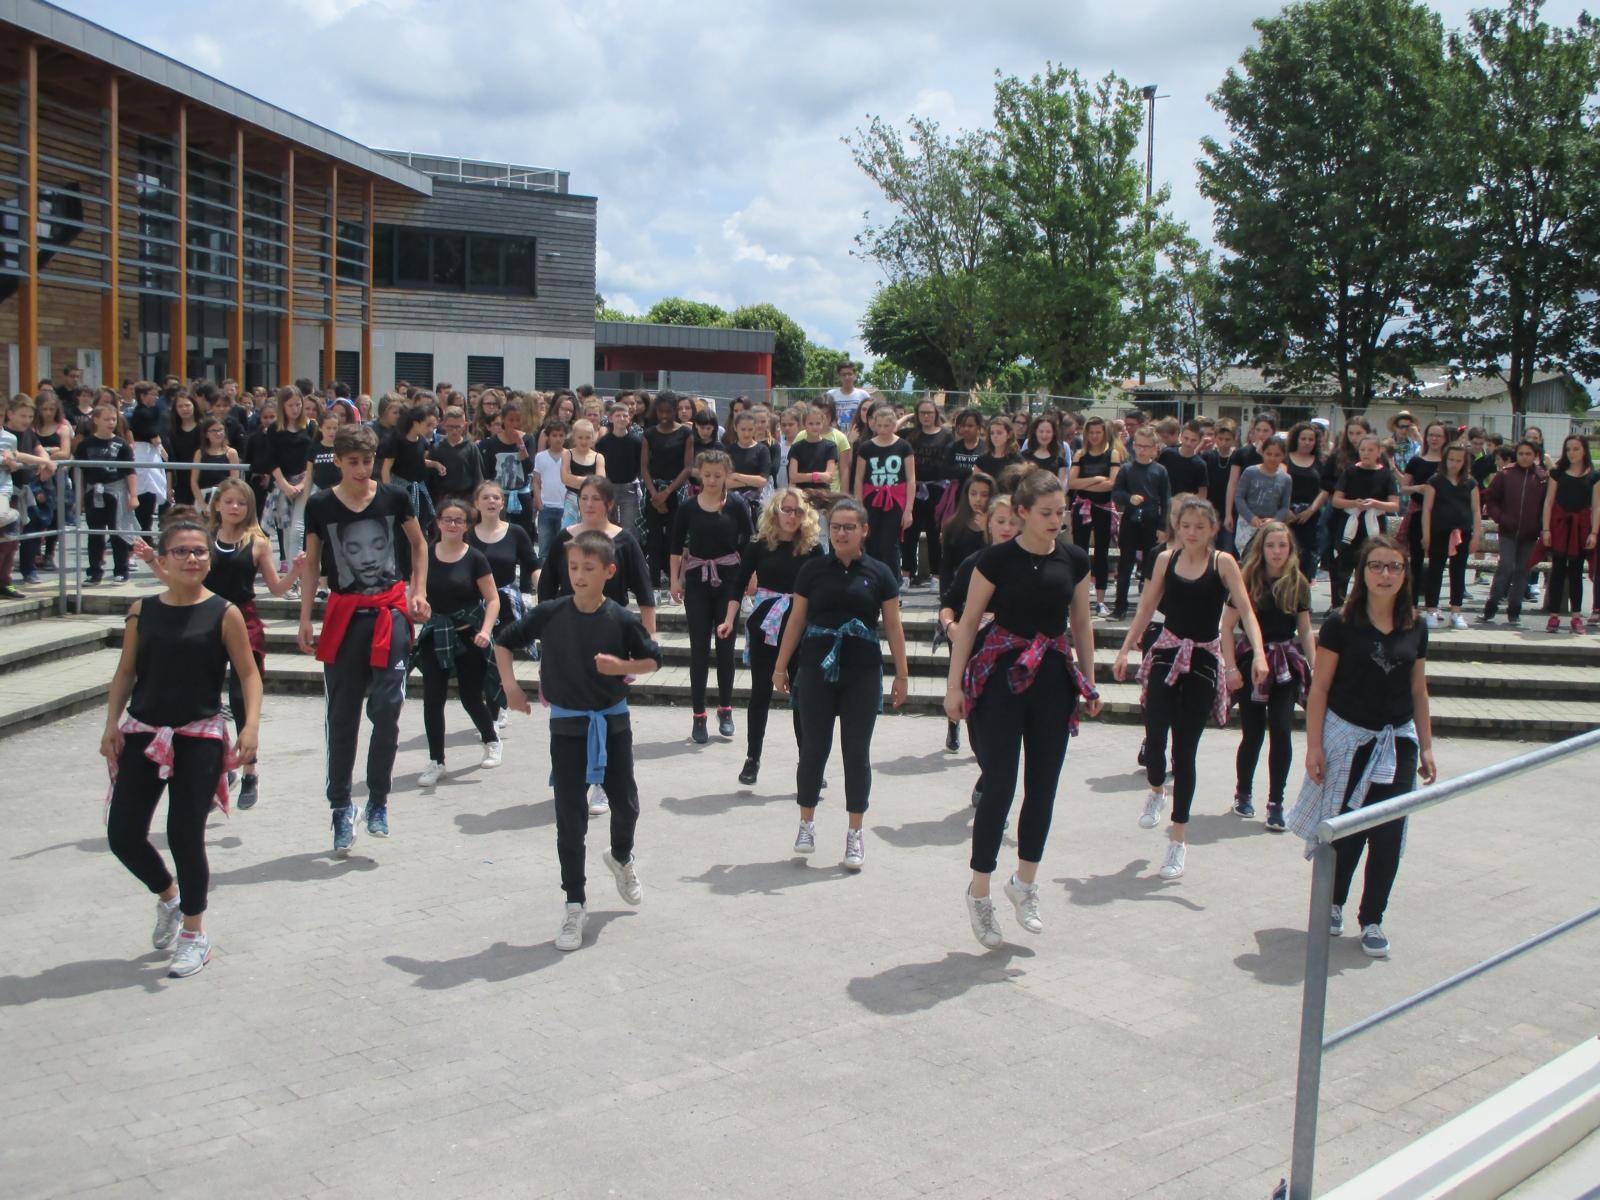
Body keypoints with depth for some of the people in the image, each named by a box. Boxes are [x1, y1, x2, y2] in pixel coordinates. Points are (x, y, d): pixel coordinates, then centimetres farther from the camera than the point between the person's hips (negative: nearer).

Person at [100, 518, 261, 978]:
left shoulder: (223, 614, -5)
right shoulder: (142, 611, 5)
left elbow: (248, 674, -4)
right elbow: (126, 672, 10)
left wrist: (251, 725, -16)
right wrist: (112, 723, 0)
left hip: (199, 737, -4)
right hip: (143, 734, 4)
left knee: (186, 835, -3)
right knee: (123, 836, 2)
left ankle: (194, 933, 18)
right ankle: (168, 895, 34)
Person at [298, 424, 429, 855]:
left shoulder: (394, 497, 0)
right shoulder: (320, 506, 0)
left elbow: (419, 544, 14)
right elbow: (311, 563, 7)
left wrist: (419, 592, 3)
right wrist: (305, 618, 2)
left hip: (391, 610, -1)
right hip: (344, 614, 1)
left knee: (386, 707, -9)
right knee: (342, 718, 6)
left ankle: (378, 800, 8)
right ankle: (341, 808, 17)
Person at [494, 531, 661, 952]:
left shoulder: (621, 620, -10)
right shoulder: (549, 614, -9)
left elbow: (652, 659, 1)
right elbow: (503, 642, 4)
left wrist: (622, 666, -17)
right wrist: (510, 684, -7)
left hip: (612, 722, 1)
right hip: (567, 725, -1)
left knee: (626, 804, 12)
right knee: (570, 819, 0)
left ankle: (622, 858, 46)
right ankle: (575, 904, 11)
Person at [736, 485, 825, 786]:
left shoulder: (812, 549, -3)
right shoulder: (759, 545, -1)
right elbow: (740, 584, 0)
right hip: (764, 625, 1)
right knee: (761, 691, 9)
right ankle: (752, 758, 20)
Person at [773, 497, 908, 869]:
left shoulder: (879, 573, 1)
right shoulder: (813, 570, 3)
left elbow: (893, 626, 4)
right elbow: (796, 620, 7)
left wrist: (902, 674, 2)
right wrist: (780, 667, 6)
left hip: (863, 675, 0)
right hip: (817, 671, 0)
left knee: (857, 752, 5)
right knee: (813, 748, 4)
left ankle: (855, 833, 14)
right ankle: (807, 824, 20)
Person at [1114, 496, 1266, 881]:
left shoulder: (1222, 562, -6)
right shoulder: (1167, 558, 3)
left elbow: (1245, 610, -14)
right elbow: (1146, 608, 10)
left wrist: (1258, 652, -28)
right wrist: (1125, 650, 5)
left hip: (1203, 660, -2)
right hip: (1167, 654, 2)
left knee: (1185, 750, 1)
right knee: (1155, 737, -12)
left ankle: (1179, 839, 13)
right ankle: (1156, 790, 26)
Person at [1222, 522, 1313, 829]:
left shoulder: (1298, 584, 1)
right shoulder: (1248, 580, -5)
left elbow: (1305, 631, 7)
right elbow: (1227, 626, -3)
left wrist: (1315, 669, 1)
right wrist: (1231, 667, -9)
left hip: (1285, 664, 1)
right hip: (1250, 661, -1)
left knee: (1281, 732, -8)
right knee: (1253, 733, 5)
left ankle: (1276, 803, 2)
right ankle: (1243, 793, 27)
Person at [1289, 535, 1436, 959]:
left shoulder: (1414, 628, 4)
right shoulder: (1341, 624, -7)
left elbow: (1418, 691, 12)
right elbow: (1320, 688, -6)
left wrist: (1426, 747, 11)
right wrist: (1314, 745, -9)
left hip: (1397, 742, 3)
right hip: (1347, 739, -3)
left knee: (1388, 836, 1)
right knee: (1345, 831, 3)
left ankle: (1372, 920, 15)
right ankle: (1332, 904, 27)